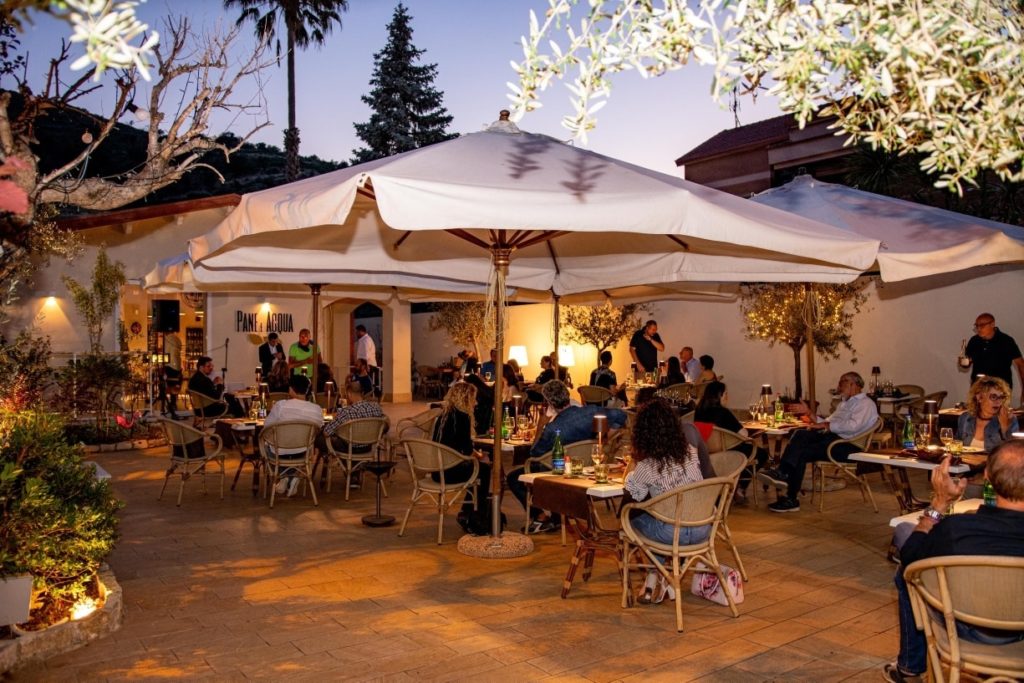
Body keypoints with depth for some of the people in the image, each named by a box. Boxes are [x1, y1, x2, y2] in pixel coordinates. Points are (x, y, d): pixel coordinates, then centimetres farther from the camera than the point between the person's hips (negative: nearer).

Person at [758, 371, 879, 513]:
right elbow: (828, 423, 27)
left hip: (846, 444, -8)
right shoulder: (845, 403, 32)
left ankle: (790, 499, -22)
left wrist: (824, 425, -17)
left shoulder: (866, 403, 1)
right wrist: (810, 413, 16)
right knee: (801, 434, -21)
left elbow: (853, 426, -18)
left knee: (801, 454, -24)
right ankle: (782, 472, -36)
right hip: (830, 437, 8)